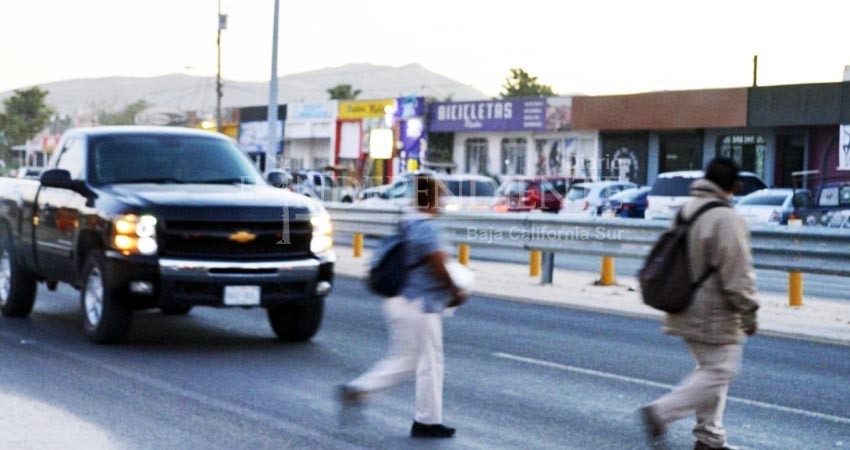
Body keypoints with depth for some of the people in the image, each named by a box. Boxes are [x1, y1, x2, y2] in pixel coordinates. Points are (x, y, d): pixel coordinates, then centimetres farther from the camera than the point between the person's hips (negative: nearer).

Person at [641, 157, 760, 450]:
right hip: (715, 315, -10)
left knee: (710, 369, 17)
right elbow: (737, 272, -20)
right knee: (719, 371, -3)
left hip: (689, 312, 10)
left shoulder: (686, 211, 9)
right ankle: (661, 412, -9)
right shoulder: (725, 219, -20)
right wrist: (748, 312, -12)